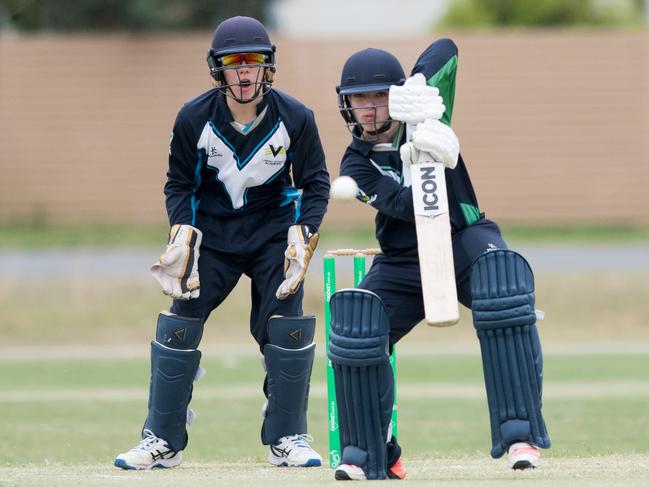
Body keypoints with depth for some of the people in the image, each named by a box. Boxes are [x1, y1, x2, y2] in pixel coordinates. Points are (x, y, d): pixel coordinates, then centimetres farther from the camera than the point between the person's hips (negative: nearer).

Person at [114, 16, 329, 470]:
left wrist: (303, 237, -16)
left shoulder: (296, 118, -15)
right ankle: (162, 441, 3)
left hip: (274, 230, 0)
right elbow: (179, 185, -1)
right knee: (180, 324, -7)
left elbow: (316, 183, -3)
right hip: (212, 231, 1)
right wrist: (182, 239, -14)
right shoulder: (194, 119, -14)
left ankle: (288, 439, 5)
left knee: (287, 326, -11)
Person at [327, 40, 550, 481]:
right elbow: (407, 205, -20)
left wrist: (416, 92, -28)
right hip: (404, 263, 2)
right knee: (353, 326, -20)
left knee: (502, 277, -35)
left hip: (464, 239, -2)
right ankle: (369, 455, -1)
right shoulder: (358, 164, -4)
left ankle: (520, 435, -38)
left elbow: (446, 49, -12)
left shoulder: (423, 112, -2)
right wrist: (424, 161, -38)